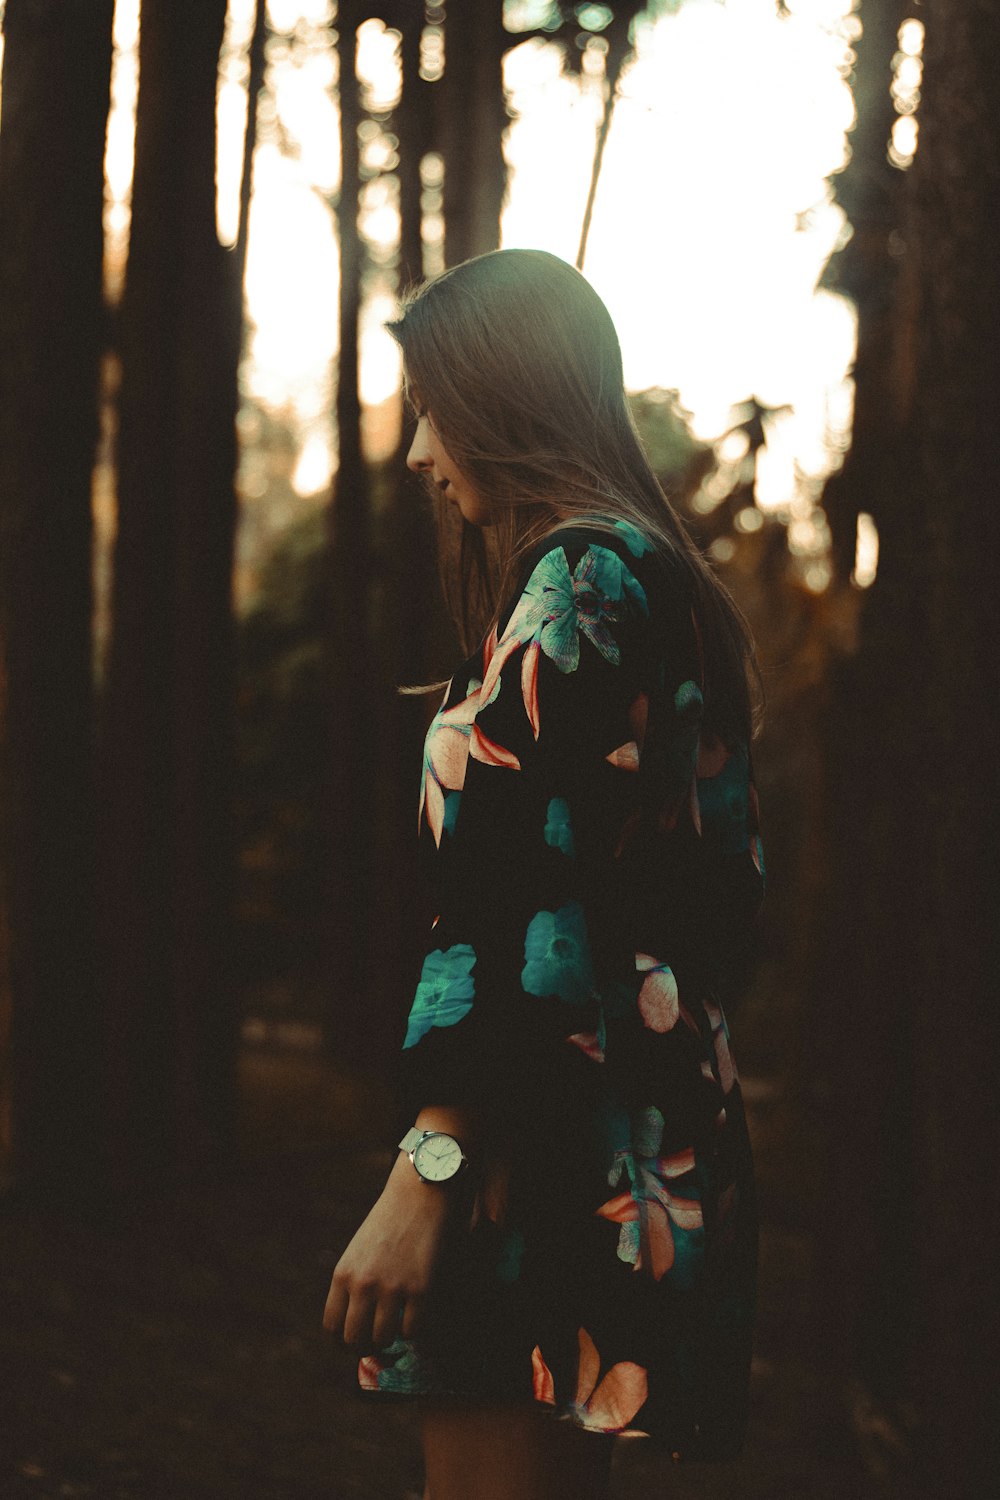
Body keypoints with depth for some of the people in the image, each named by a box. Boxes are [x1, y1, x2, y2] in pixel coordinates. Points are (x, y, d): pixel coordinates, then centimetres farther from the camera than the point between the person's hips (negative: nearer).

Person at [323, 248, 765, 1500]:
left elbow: (524, 893, -20)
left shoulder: (581, 575, -10)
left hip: (546, 1143, -10)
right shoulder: (665, 586, 20)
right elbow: (722, 890, 20)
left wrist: (426, 1171, -23)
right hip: (659, 1136, 10)